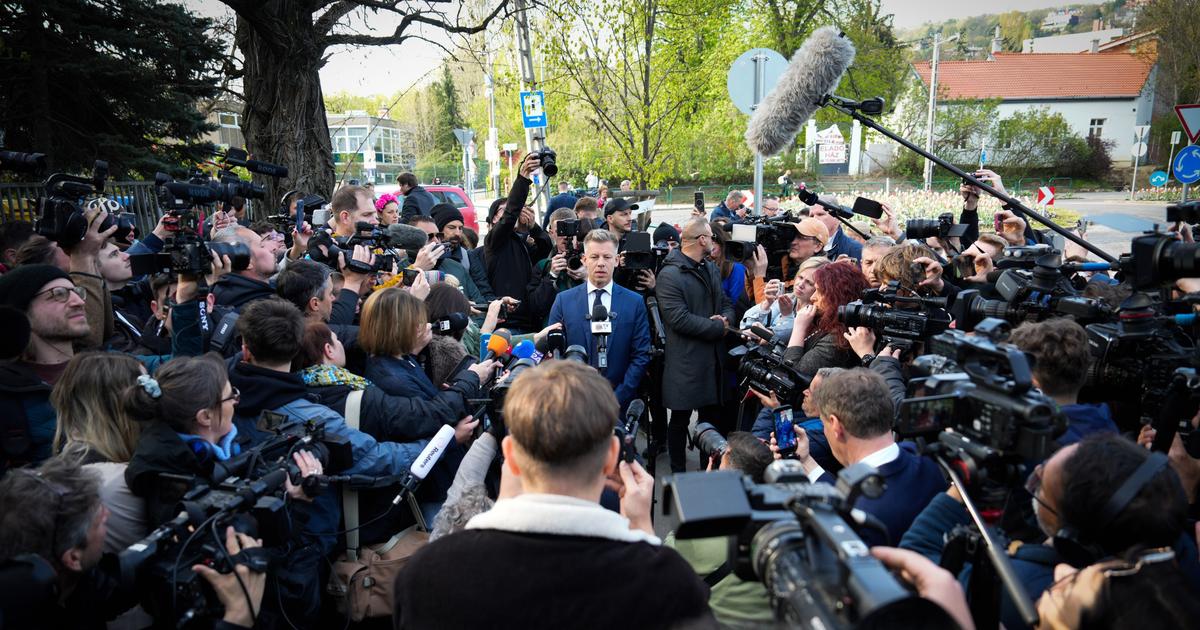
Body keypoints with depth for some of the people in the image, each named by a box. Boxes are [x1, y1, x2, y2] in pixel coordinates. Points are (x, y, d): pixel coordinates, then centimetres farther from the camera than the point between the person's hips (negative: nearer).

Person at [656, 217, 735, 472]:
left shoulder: (711, 269, 12)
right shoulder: (670, 275, -15)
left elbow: (727, 304, 16)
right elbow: (679, 318, -22)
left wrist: (725, 317, -9)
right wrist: (718, 328, -15)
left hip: (714, 357, 8)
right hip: (685, 360, -8)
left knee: (713, 415, 16)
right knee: (680, 419, 6)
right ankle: (678, 472, 20)